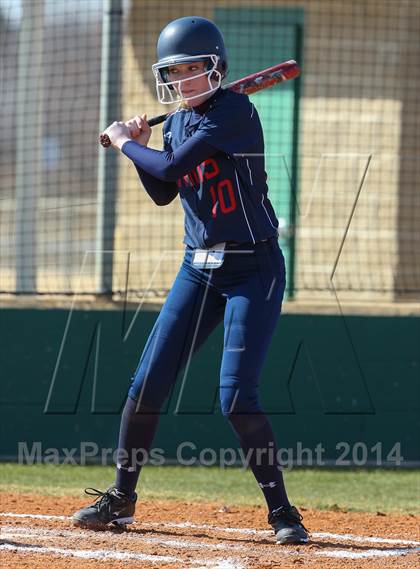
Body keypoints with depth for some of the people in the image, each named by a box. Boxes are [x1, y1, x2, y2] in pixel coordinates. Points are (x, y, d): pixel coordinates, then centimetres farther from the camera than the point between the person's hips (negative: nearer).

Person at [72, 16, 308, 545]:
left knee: (236, 396, -16)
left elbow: (170, 168, -21)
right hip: (199, 269, 7)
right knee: (146, 386, 4)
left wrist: (123, 143, -5)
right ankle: (120, 499, 18)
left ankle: (282, 512, -5)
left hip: (253, 269, -7)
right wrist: (138, 146, 6)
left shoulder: (235, 110, -16)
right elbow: (163, 193, 19)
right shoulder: (178, 122, 9)